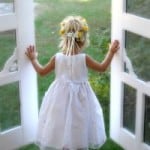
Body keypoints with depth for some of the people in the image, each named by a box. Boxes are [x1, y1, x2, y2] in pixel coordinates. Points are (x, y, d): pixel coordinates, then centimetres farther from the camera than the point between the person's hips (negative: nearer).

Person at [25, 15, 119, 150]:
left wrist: (33, 59, 20)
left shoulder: (57, 57, -9)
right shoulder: (84, 58, -13)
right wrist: (111, 52, 12)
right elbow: (102, 68, 0)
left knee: (58, 130, 12)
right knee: (79, 135, 12)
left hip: (60, 96, 1)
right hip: (80, 97, -1)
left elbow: (42, 71, 4)